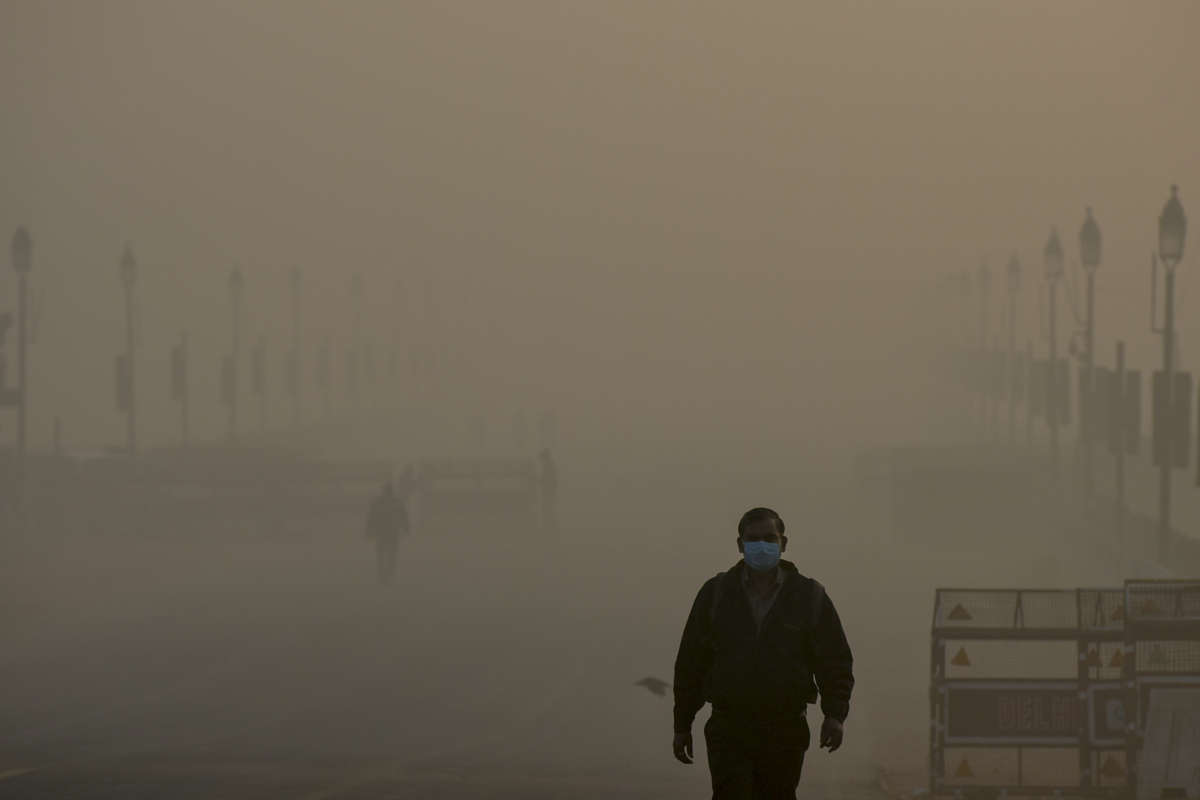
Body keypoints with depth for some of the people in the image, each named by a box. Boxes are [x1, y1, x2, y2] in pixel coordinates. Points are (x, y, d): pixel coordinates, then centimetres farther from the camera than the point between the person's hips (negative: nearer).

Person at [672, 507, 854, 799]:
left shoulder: (810, 596, 6)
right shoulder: (715, 594, 6)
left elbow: (836, 662, 4)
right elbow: (690, 663, 9)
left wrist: (835, 714, -11)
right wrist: (682, 725, 7)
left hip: (785, 730, 1)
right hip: (729, 730, -1)